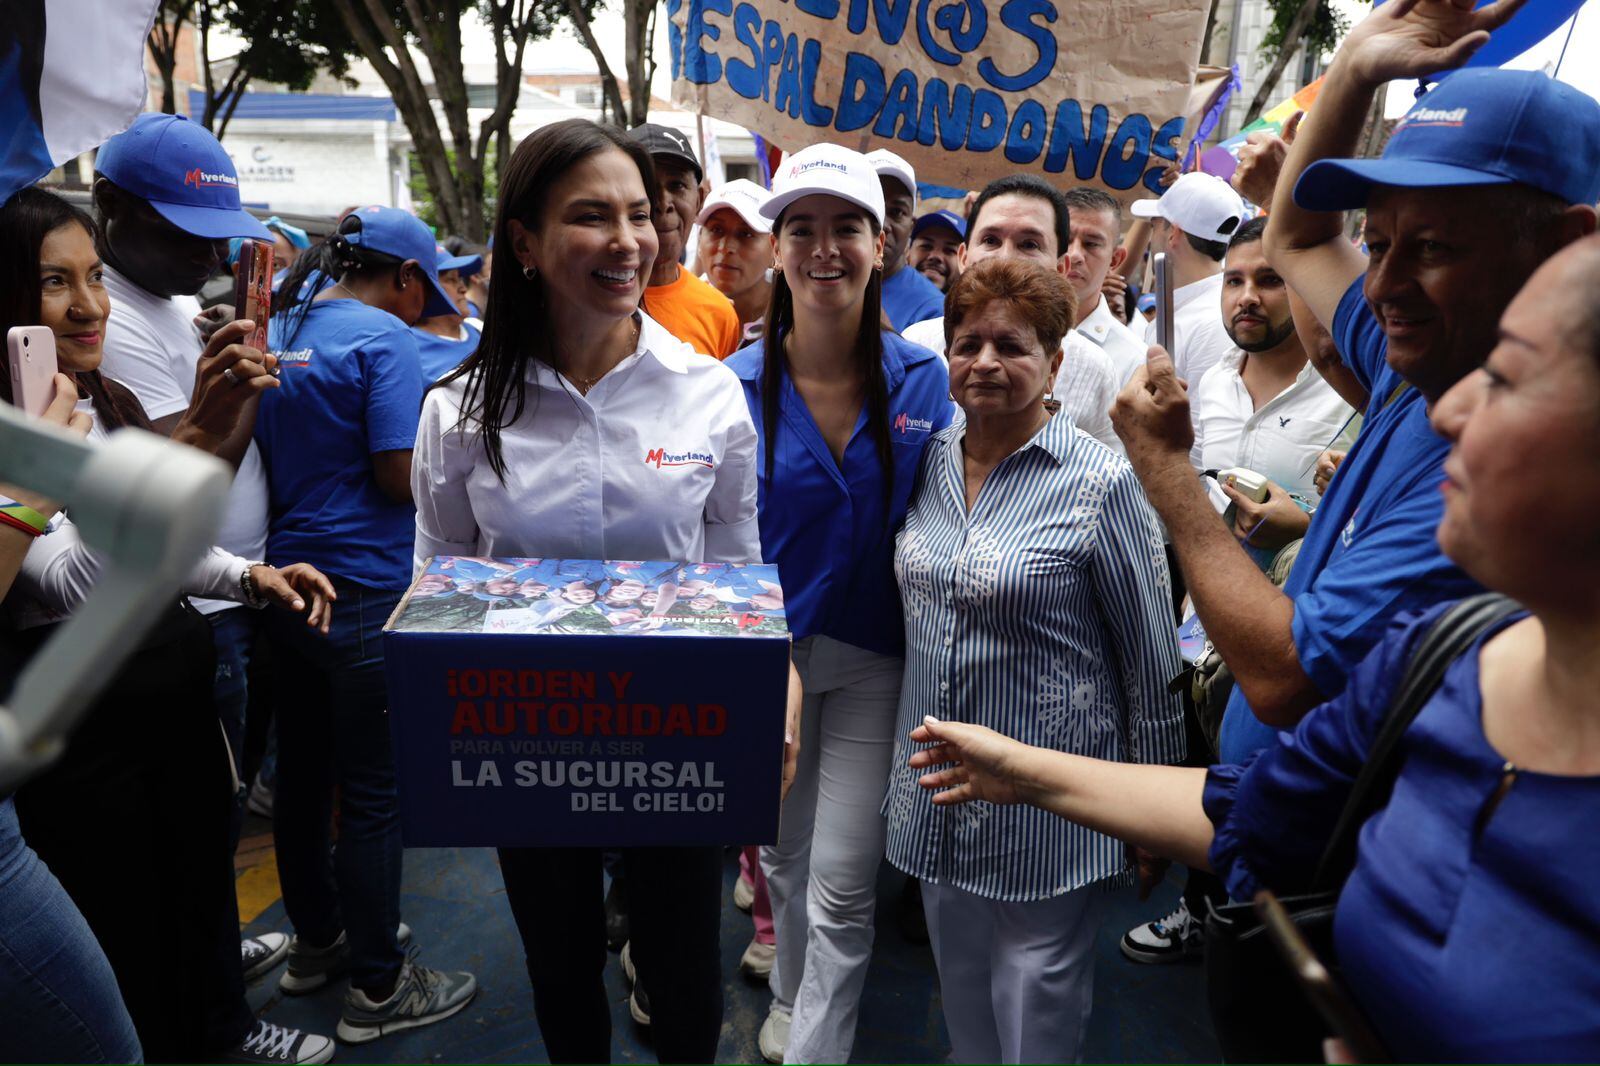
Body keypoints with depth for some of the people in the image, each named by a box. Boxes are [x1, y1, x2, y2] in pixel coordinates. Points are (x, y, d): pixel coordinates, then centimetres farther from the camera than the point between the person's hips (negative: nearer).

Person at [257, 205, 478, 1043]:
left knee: (302, 774, 18)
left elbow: (266, 458, 16)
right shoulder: (382, 337, -13)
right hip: (362, 591, -8)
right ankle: (377, 988, 12)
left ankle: (317, 940, 36)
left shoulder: (280, 329, 11)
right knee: (372, 793, 1)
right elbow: (400, 477, -18)